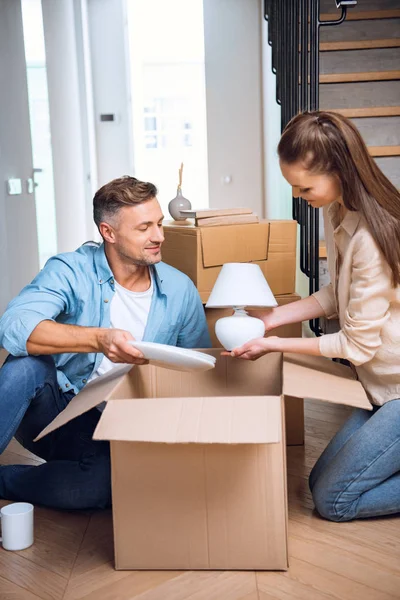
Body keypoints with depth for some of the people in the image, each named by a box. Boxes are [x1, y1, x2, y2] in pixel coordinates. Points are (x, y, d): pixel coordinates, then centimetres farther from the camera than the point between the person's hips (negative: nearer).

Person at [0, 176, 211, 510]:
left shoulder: (179, 290, -1)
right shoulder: (70, 271, -12)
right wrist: (98, 340, -42)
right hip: (51, 408, -2)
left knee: (104, 483, -33)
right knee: (28, 362, -35)